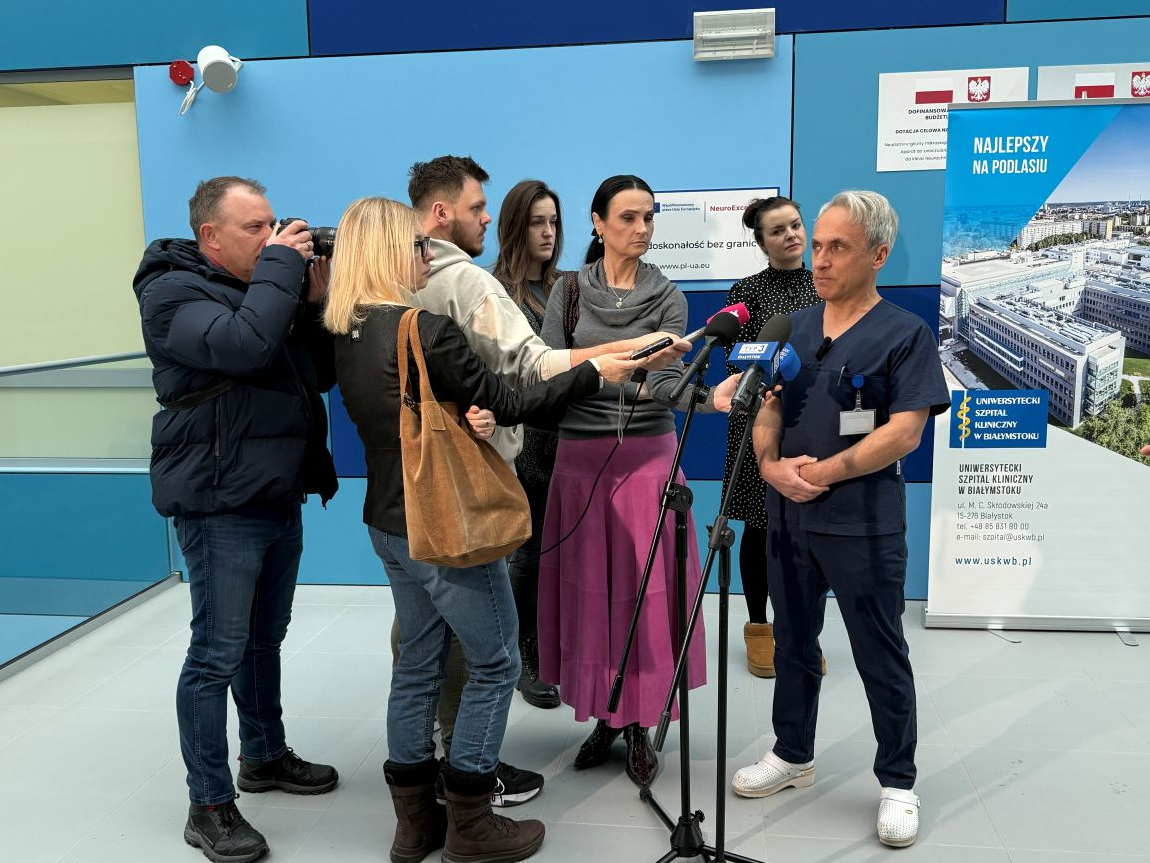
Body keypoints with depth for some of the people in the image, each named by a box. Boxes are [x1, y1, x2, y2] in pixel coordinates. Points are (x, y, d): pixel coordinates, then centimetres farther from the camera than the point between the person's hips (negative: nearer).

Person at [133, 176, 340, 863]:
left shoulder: (263, 285, 15)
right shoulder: (174, 292, -9)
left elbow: (321, 375, 10)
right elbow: (245, 346, -29)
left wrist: (314, 302, -3)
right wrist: (280, 265, -17)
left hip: (279, 497, 8)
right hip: (221, 503, -8)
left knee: (266, 637, 19)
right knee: (218, 653, -2)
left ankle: (265, 756, 35)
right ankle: (210, 806, 10)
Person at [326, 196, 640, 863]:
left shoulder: (348, 334, 3)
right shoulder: (428, 331, -21)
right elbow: (506, 404, -15)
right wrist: (595, 373, -8)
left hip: (390, 523, 8)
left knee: (418, 663, 18)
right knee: (496, 663, 8)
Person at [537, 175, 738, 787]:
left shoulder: (667, 296, 1)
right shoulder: (569, 290, 4)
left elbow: (665, 383, -10)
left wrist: (709, 396, -30)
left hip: (648, 456, -1)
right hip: (579, 455, 1)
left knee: (644, 590, 2)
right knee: (588, 589, 6)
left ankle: (639, 726, 18)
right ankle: (604, 716, 24)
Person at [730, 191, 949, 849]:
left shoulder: (906, 334, -6)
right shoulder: (794, 328, 11)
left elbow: (904, 433, -14)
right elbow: (768, 410, 9)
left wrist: (822, 473, -17)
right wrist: (771, 464, -11)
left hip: (863, 524, -5)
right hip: (788, 517, 5)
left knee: (881, 658, 7)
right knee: (794, 643, 17)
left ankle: (898, 782, 24)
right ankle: (793, 755, 34)